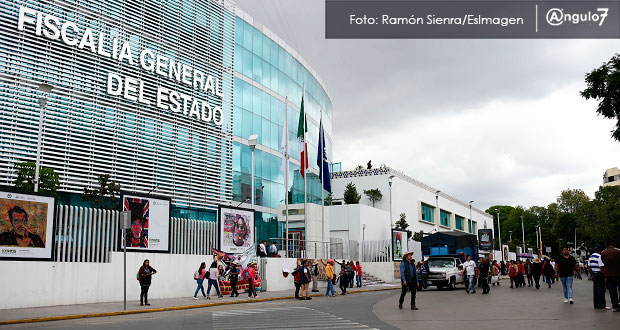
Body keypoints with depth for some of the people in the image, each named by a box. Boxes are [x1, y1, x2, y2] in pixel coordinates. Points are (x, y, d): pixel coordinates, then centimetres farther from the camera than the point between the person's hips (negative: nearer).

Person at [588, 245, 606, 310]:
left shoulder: (591, 257, 11)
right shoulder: (599, 256, -15)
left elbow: (589, 267, 15)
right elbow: (602, 268, -19)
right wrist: (605, 275, -11)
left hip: (594, 275, 8)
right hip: (600, 275, -8)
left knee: (595, 291, 10)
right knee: (601, 291, -3)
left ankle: (596, 305, 13)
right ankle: (601, 306, -1)